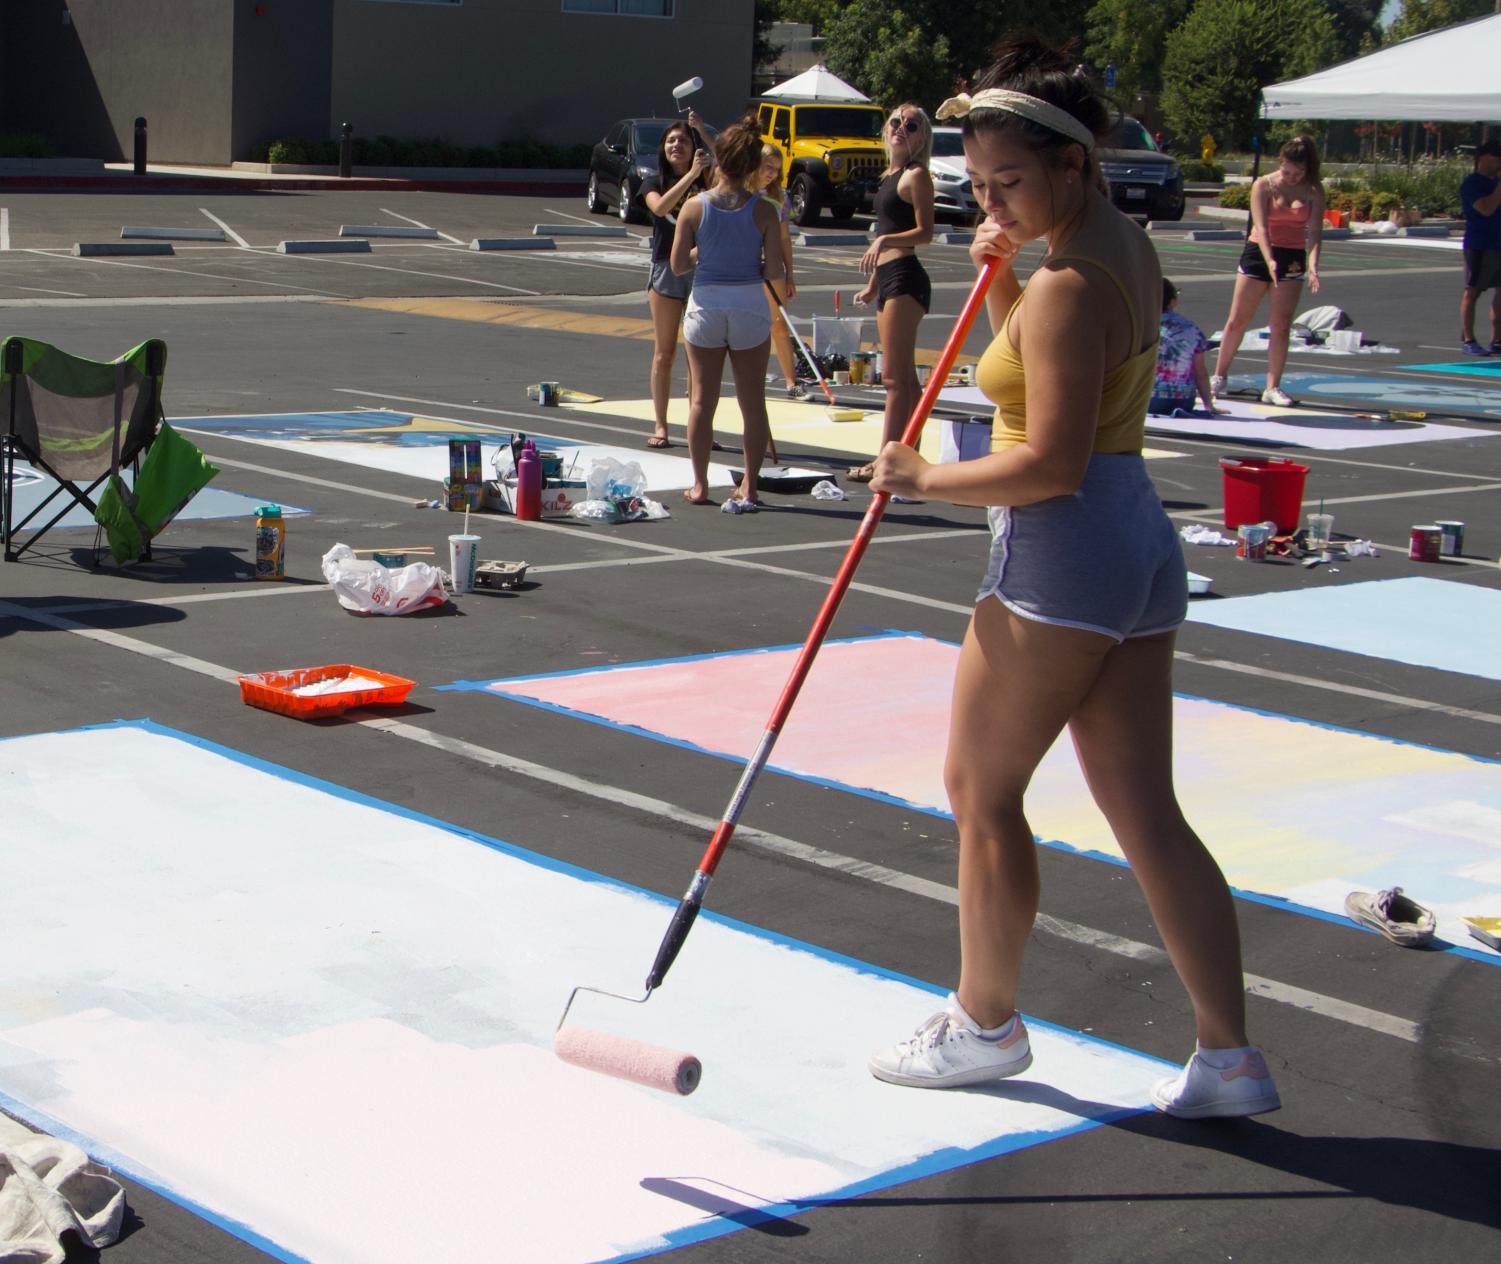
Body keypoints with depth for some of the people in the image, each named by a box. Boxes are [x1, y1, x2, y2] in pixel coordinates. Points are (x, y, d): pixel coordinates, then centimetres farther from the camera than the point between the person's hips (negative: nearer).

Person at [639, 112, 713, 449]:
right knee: (664, 352, 3)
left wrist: (703, 131, -21)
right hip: (666, 268, 0)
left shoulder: (706, 180, 6)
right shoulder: (655, 182, 5)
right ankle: (660, 425, 7)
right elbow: (660, 207, -17)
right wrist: (690, 174, -25)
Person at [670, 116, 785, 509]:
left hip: (705, 306, 1)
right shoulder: (763, 211, -9)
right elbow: (774, 270, -10)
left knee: (702, 399, 11)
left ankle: (700, 485, 14)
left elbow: (678, 265, -3)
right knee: (753, 402, 9)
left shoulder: (694, 207, -7)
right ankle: (748, 488, 11)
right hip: (749, 307, 0)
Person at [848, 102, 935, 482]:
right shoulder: (890, 175, 19)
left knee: (895, 376, -10)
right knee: (903, 377, 12)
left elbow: (925, 231, -15)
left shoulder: (915, 175, -8)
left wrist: (884, 240, -27)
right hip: (889, 279, 10)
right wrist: (872, 285, 26)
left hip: (905, 277, -10)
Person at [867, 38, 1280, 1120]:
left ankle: (986, 1021, 21)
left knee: (983, 788, 7)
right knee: (1146, 812, 9)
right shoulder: (1126, 243, 12)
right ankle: (1230, 1057, 11)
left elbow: (1051, 462, -22)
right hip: (1139, 544, 10)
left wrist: (927, 479, -10)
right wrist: (999, 274, 11)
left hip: (1061, 551, -10)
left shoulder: (1069, 284, -18)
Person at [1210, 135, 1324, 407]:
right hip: (1258, 252, -1)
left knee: (1281, 326, -2)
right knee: (1237, 320, 3)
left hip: (1293, 258, 1)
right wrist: (1270, 261, -32)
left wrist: (1312, 265, -28)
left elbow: (1314, 230, -11)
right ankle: (1219, 376, 18)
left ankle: (1273, 387, 4)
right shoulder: (1263, 186, -8)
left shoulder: (1314, 191, -3)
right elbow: (1261, 226, -18)